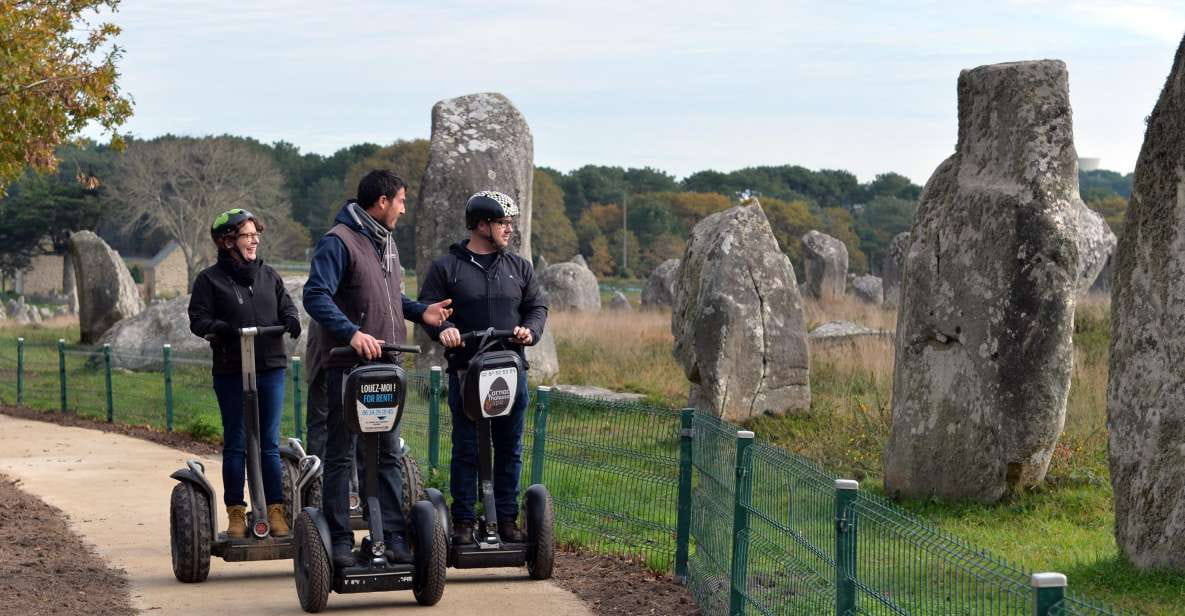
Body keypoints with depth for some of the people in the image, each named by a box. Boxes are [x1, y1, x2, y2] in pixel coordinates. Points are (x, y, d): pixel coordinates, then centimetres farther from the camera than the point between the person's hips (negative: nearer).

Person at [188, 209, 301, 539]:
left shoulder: (269, 276, 12)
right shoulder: (210, 279, 0)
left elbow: (286, 305, 18)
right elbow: (198, 319, -4)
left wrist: (291, 320, -5)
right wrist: (226, 329, -22)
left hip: (271, 368, 3)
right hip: (231, 372, -3)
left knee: (270, 443, 6)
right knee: (235, 443, 3)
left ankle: (275, 510, 10)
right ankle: (236, 513, 9)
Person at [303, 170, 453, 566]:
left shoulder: (386, 242, 17)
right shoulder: (338, 242, -12)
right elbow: (316, 296, -21)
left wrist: (420, 312, 11)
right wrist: (352, 333, -32)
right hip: (346, 366, -9)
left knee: (388, 454, 9)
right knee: (341, 455, -2)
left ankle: (393, 537, 13)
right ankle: (340, 541, 2)